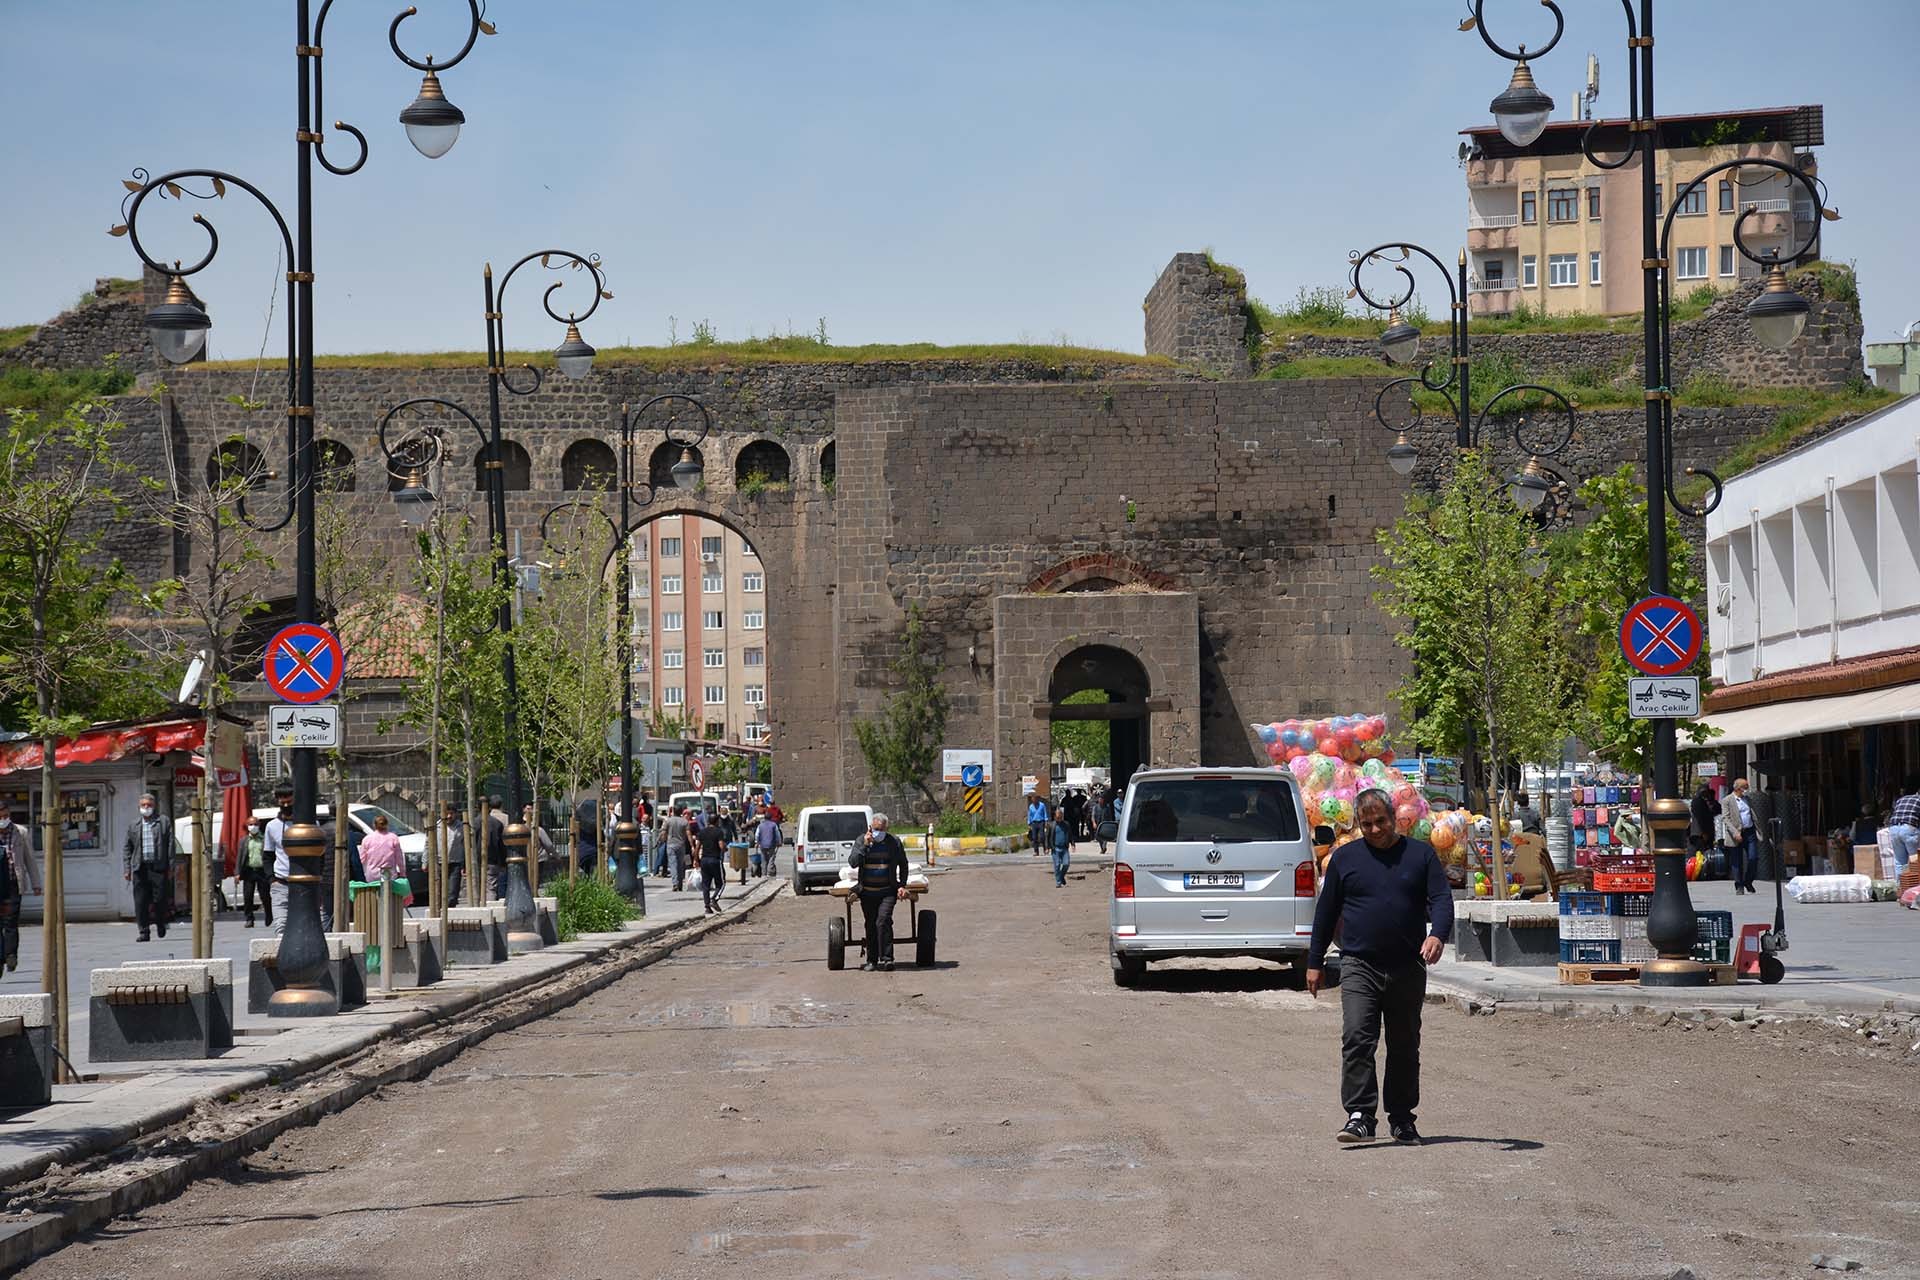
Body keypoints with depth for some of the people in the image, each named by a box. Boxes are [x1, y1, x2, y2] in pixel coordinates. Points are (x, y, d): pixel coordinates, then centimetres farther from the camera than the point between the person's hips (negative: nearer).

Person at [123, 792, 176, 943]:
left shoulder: (164, 822, 7)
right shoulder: (134, 825, 14)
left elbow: (170, 846, 4)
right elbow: (126, 848, 14)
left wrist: (170, 868, -3)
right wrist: (128, 869, 5)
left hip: (158, 867, -2)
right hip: (140, 868, 2)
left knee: (160, 899, -2)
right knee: (140, 902, -2)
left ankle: (161, 923, 23)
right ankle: (144, 931, 2)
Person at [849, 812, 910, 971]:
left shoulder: (894, 841, 3)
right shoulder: (862, 841, 3)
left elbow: (903, 864, 15)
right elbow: (853, 863, -9)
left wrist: (902, 885, 5)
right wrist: (865, 845, -17)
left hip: (887, 891, -2)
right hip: (867, 892, 2)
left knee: (883, 921, -19)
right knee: (871, 925, 7)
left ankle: (886, 958, -18)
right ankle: (871, 960, 16)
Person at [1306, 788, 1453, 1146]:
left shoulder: (1420, 854, 7)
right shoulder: (1345, 857, 8)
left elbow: (1441, 899, -1)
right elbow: (1326, 911, 13)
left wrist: (1437, 935, -22)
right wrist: (1315, 962, 11)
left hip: (1407, 969, 1)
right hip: (1359, 966, -1)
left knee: (1404, 1047, 8)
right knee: (1357, 1039, -15)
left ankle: (1402, 1119, 18)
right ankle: (1359, 1115, -16)